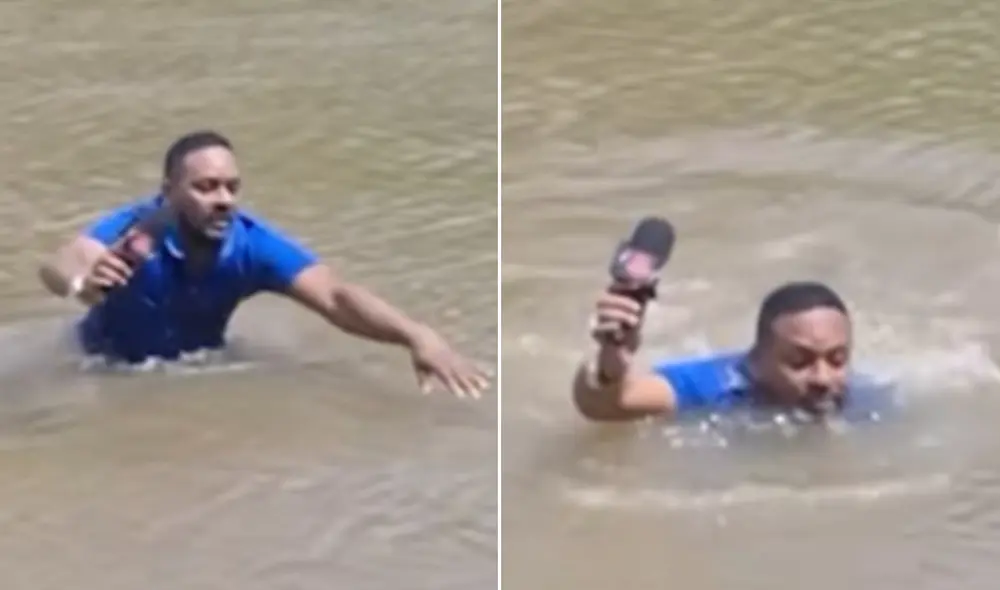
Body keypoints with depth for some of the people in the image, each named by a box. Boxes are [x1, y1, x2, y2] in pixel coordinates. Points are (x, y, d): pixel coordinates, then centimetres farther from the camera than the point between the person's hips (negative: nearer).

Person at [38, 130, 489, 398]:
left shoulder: (252, 244, -27)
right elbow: (58, 266, -50)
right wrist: (80, 282, -78)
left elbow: (334, 296, -36)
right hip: (112, 370, -2)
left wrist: (417, 336, -55)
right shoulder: (133, 228, -34)